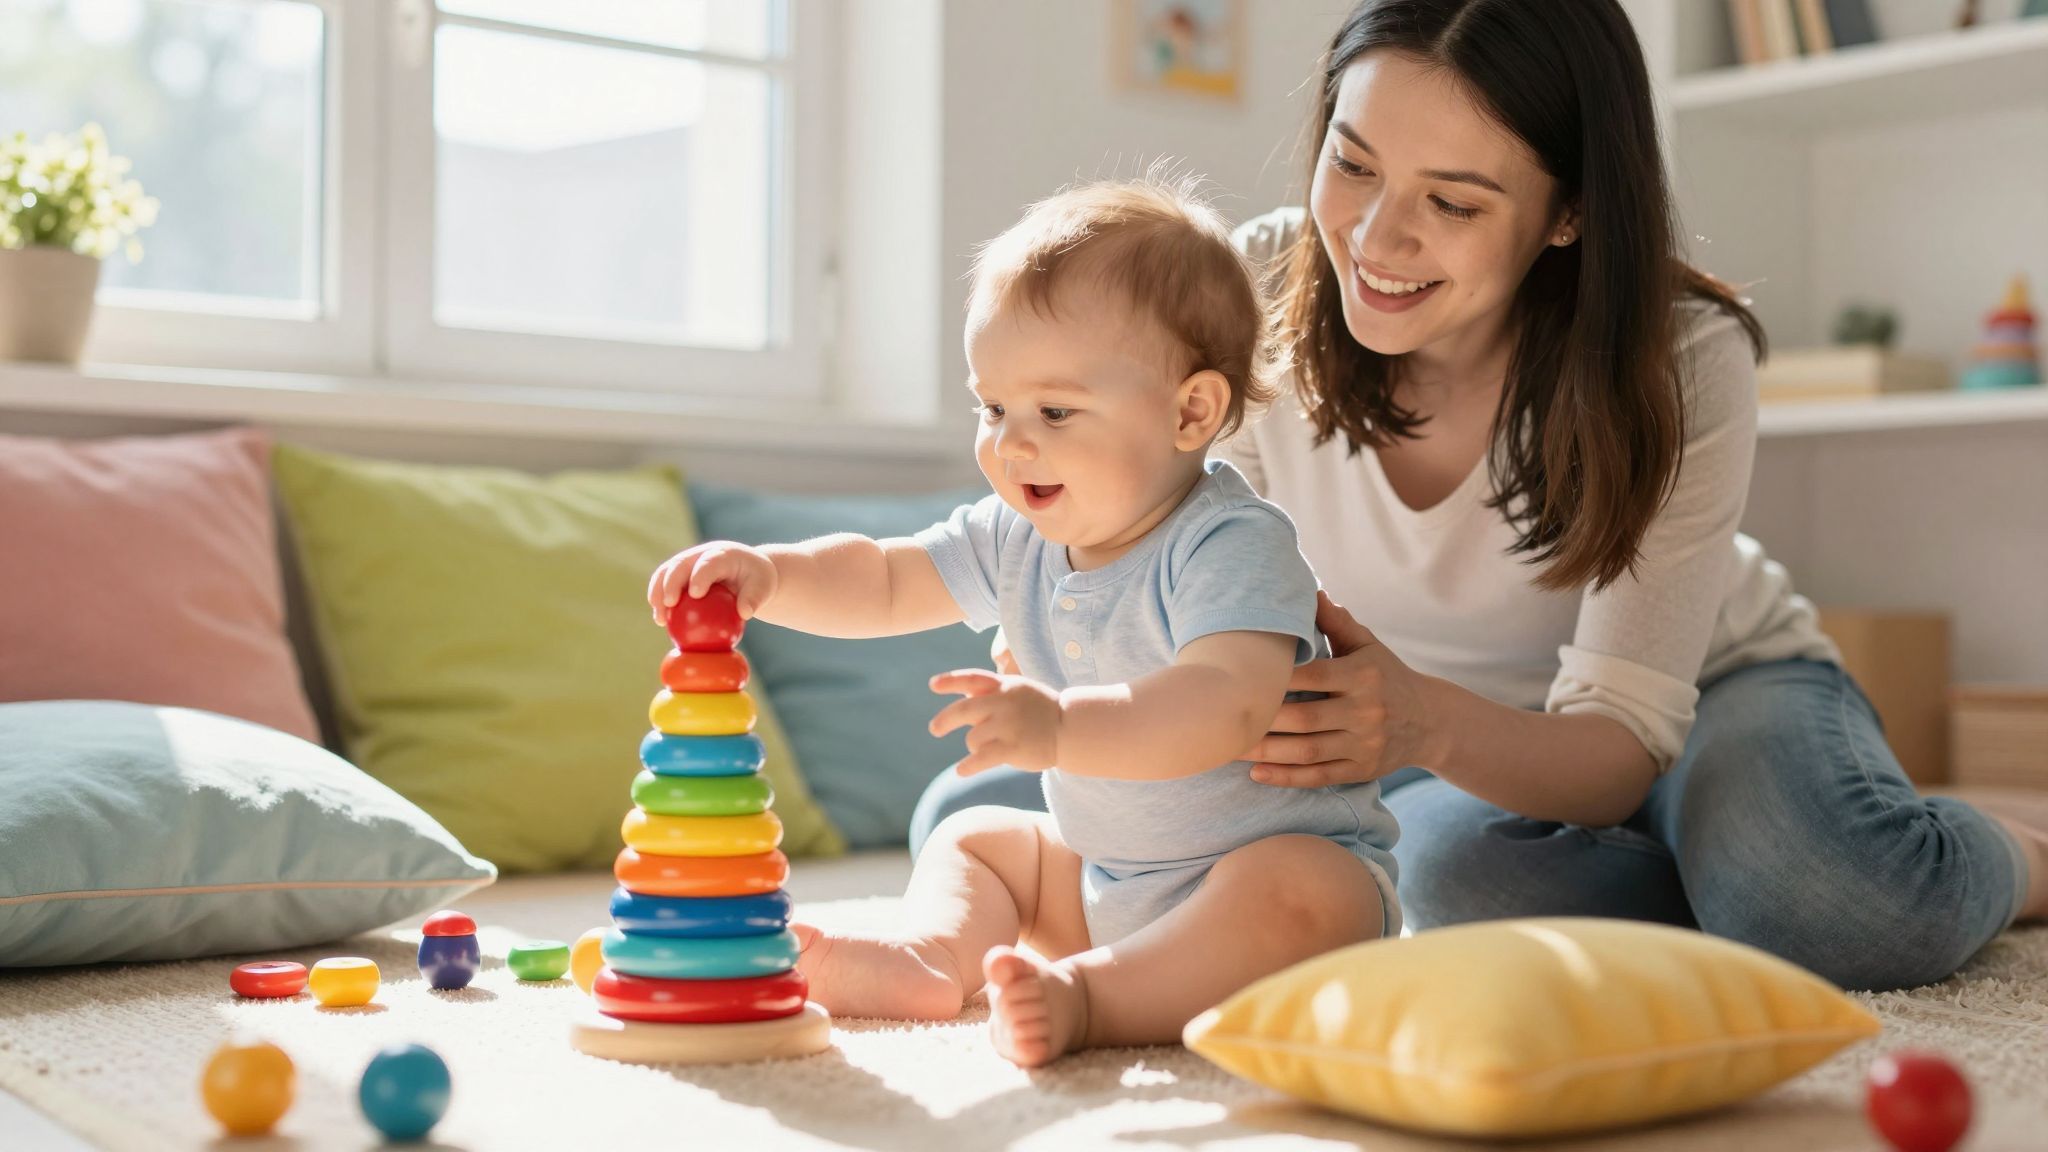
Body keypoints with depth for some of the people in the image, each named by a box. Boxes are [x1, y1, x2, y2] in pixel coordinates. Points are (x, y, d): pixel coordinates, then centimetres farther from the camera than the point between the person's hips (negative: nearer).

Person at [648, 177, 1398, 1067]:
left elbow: (1228, 708, -41)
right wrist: (768, 575, -14)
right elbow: (882, 583, 7)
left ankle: (1084, 995, -39)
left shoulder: (1234, 547, -25)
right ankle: (935, 954, -16)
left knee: (1298, 895, -38)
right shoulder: (1018, 540, 1)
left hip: (1293, 855, -8)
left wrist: (1060, 729, -54)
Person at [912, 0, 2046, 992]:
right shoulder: (1255, 297, -22)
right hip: (1434, 738, 4)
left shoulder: (1683, 361, -27)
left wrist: (1430, 726, -53)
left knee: (1826, 890, -40)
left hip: (1701, 693, -3)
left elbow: (1620, 745, -30)